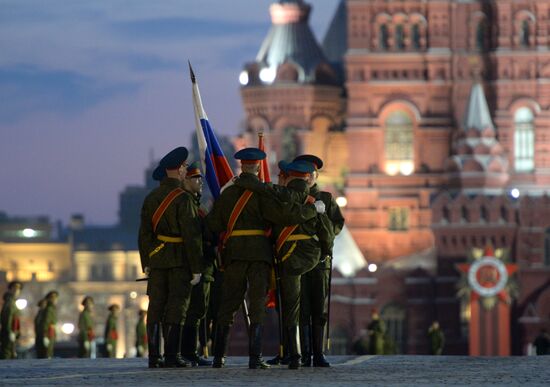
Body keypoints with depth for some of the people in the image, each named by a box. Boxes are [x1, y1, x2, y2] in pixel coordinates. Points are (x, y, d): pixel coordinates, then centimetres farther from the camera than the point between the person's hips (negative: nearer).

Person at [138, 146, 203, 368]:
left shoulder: (151, 198, 7)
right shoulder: (183, 199, -13)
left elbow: (144, 233, 9)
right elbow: (192, 236, -14)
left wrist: (146, 263, 15)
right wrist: (196, 268, -10)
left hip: (157, 258, 6)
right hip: (180, 260, -5)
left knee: (156, 306, 6)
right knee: (176, 307, -2)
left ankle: (154, 356, 5)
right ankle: (172, 355, -4)